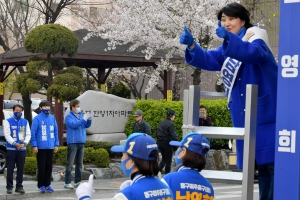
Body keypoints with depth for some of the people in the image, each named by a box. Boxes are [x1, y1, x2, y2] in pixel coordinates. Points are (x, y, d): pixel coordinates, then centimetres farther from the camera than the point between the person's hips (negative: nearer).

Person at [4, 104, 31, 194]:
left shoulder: (25, 122, 11)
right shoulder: (8, 121, 0)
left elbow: (28, 134, 6)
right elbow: (7, 135, -8)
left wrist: (24, 143, -12)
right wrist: (15, 144, -20)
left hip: (22, 149, 3)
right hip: (11, 149, -3)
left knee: (20, 169, 6)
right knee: (10, 169, -1)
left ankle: (19, 186, 12)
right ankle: (9, 187, 4)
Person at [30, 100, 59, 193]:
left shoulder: (52, 118, 8)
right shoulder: (37, 118, -6)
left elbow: (56, 131, 12)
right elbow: (33, 132, -8)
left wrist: (56, 144, 8)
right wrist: (34, 145, -12)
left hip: (50, 147, 4)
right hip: (41, 147, -4)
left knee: (49, 166, 9)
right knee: (41, 167, 1)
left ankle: (47, 184, 18)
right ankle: (41, 185, 9)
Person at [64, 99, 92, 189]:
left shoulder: (80, 115, 15)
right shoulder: (69, 117, -4)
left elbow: (87, 125, 14)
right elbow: (74, 125, -20)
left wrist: (89, 119, -5)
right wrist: (84, 119, -21)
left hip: (81, 142, 7)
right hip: (73, 142, -7)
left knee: (79, 164, 10)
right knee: (70, 164, -6)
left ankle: (77, 182, 16)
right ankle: (67, 183, -4)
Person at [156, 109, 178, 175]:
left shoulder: (161, 122, 8)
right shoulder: (170, 124, -16)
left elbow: (157, 133, 12)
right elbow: (173, 135, -21)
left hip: (160, 143, 7)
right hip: (167, 144, -7)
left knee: (164, 159, 20)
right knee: (168, 161, 6)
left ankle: (158, 171, 1)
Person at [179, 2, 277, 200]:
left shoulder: (256, 40, -9)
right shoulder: (229, 48, 15)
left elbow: (253, 53, -33)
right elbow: (207, 60, 1)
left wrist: (229, 38, -50)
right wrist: (192, 45, -19)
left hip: (266, 116, -8)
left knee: (272, 163, -9)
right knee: (260, 163, 14)